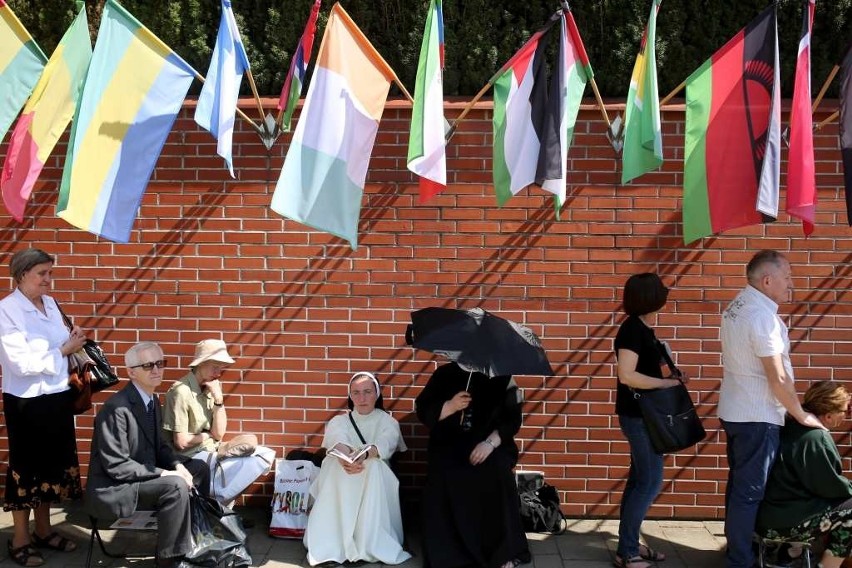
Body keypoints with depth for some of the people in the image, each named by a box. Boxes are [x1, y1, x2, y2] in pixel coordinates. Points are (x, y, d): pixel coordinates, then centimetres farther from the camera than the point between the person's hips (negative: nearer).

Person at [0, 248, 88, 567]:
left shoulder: (51, 304, 7)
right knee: (27, 467, 4)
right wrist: (64, 350, -15)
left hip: (57, 397, 7)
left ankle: (43, 530, 29)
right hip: (26, 401, -7)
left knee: (53, 464, 15)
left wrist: (75, 346, -1)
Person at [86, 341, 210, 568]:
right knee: (176, 486, -27)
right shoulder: (116, 409, -23)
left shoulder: (153, 402, 6)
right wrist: (163, 474, -24)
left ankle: (195, 537, 20)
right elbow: (116, 466, -25)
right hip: (114, 488, -10)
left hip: (143, 476, 10)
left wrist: (178, 465, -6)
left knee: (199, 469, 8)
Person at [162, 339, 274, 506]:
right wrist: (208, 435, 0)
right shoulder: (181, 391, -15)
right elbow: (181, 442, -17)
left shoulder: (210, 389, 9)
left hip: (211, 452, 8)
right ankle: (217, 499, -6)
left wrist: (218, 399, -8)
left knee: (266, 454, -5)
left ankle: (216, 498, -7)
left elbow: (219, 434, 2)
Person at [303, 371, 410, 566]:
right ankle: (332, 544, -36)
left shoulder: (388, 422, 6)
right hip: (341, 486, 1)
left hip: (376, 482, -1)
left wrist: (364, 455, -45)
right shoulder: (339, 421, 8)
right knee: (335, 464, -31)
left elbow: (384, 444, -20)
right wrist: (347, 458, -44)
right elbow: (338, 441, -18)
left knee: (374, 465, -33)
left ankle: (370, 545, -35)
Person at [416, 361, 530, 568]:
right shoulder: (444, 374, 8)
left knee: (497, 472, -32)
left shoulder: (500, 376, 4)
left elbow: (512, 419, -3)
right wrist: (450, 407, -15)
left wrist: (490, 443, -19)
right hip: (448, 445, 1)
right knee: (441, 473, -30)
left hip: (490, 445, -1)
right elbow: (423, 412, 4)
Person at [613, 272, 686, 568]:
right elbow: (626, 375, -25)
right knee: (650, 482, -6)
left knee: (639, 479, 14)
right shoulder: (633, 329, -19)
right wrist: (668, 383, -21)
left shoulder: (642, 328, 9)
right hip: (638, 414, -10)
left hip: (643, 413, 10)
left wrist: (669, 377, 4)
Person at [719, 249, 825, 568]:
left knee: (739, 483, 19)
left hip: (735, 411, 10)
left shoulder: (738, 306, 7)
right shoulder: (762, 315, -23)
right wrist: (802, 416, -10)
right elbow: (777, 378, -22)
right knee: (750, 491, -1)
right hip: (757, 417, -10)